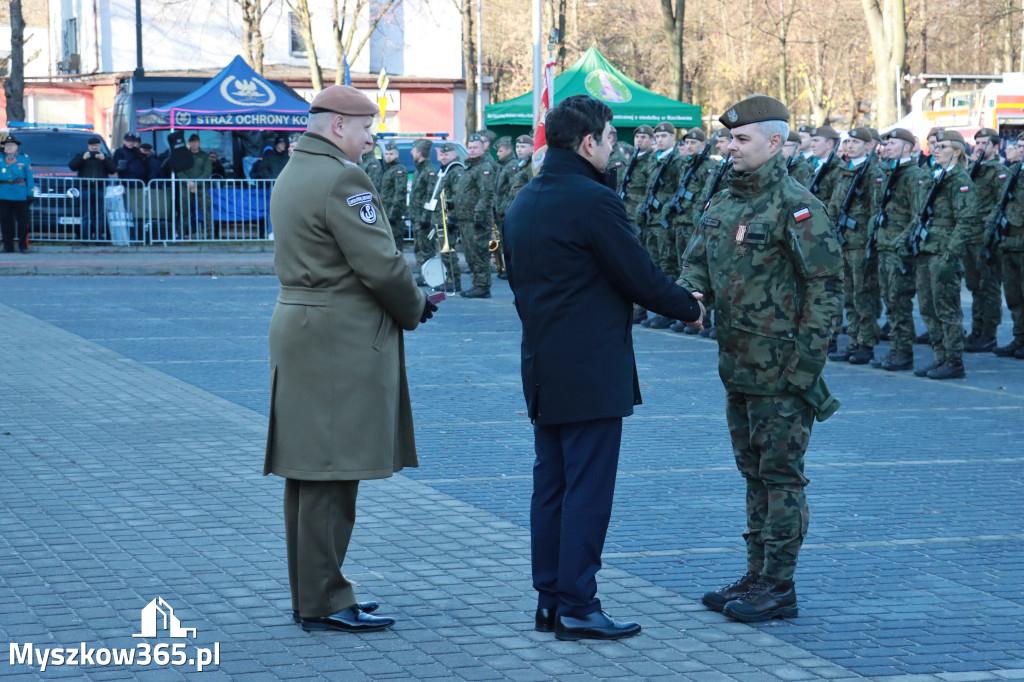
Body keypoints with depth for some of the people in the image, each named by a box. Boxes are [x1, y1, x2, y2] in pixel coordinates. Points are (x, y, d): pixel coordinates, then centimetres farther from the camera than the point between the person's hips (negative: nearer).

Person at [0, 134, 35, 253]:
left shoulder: (24, 159, 7)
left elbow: (29, 176, 6)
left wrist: (30, 193, -1)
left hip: (20, 195, -1)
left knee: (22, 220, -1)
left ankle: (23, 245, 8)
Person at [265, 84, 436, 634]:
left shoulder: (291, 175, 16)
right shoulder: (340, 178, -16)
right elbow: (380, 264, -19)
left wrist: (407, 299, 10)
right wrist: (414, 308, 0)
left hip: (298, 328, 10)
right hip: (342, 341, -10)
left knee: (308, 473, 13)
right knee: (331, 474, -6)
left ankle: (309, 594, 21)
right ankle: (323, 603, -2)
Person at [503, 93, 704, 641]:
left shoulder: (523, 202, 10)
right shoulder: (593, 201, -17)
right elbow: (642, 279, -14)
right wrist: (691, 308, 3)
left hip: (543, 367, 9)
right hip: (592, 371, -9)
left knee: (550, 485, 13)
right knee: (587, 490, -4)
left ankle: (549, 599, 18)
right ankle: (577, 608, -2)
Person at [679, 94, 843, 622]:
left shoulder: (796, 207, -13)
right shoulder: (721, 205, 10)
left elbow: (826, 287, -14)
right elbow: (695, 262, 13)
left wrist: (806, 361, -17)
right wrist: (689, 294, -11)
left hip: (782, 369, -8)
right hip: (737, 365, 8)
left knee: (781, 474, -3)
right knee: (754, 473, 15)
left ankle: (779, 587, 3)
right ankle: (757, 576, 23)